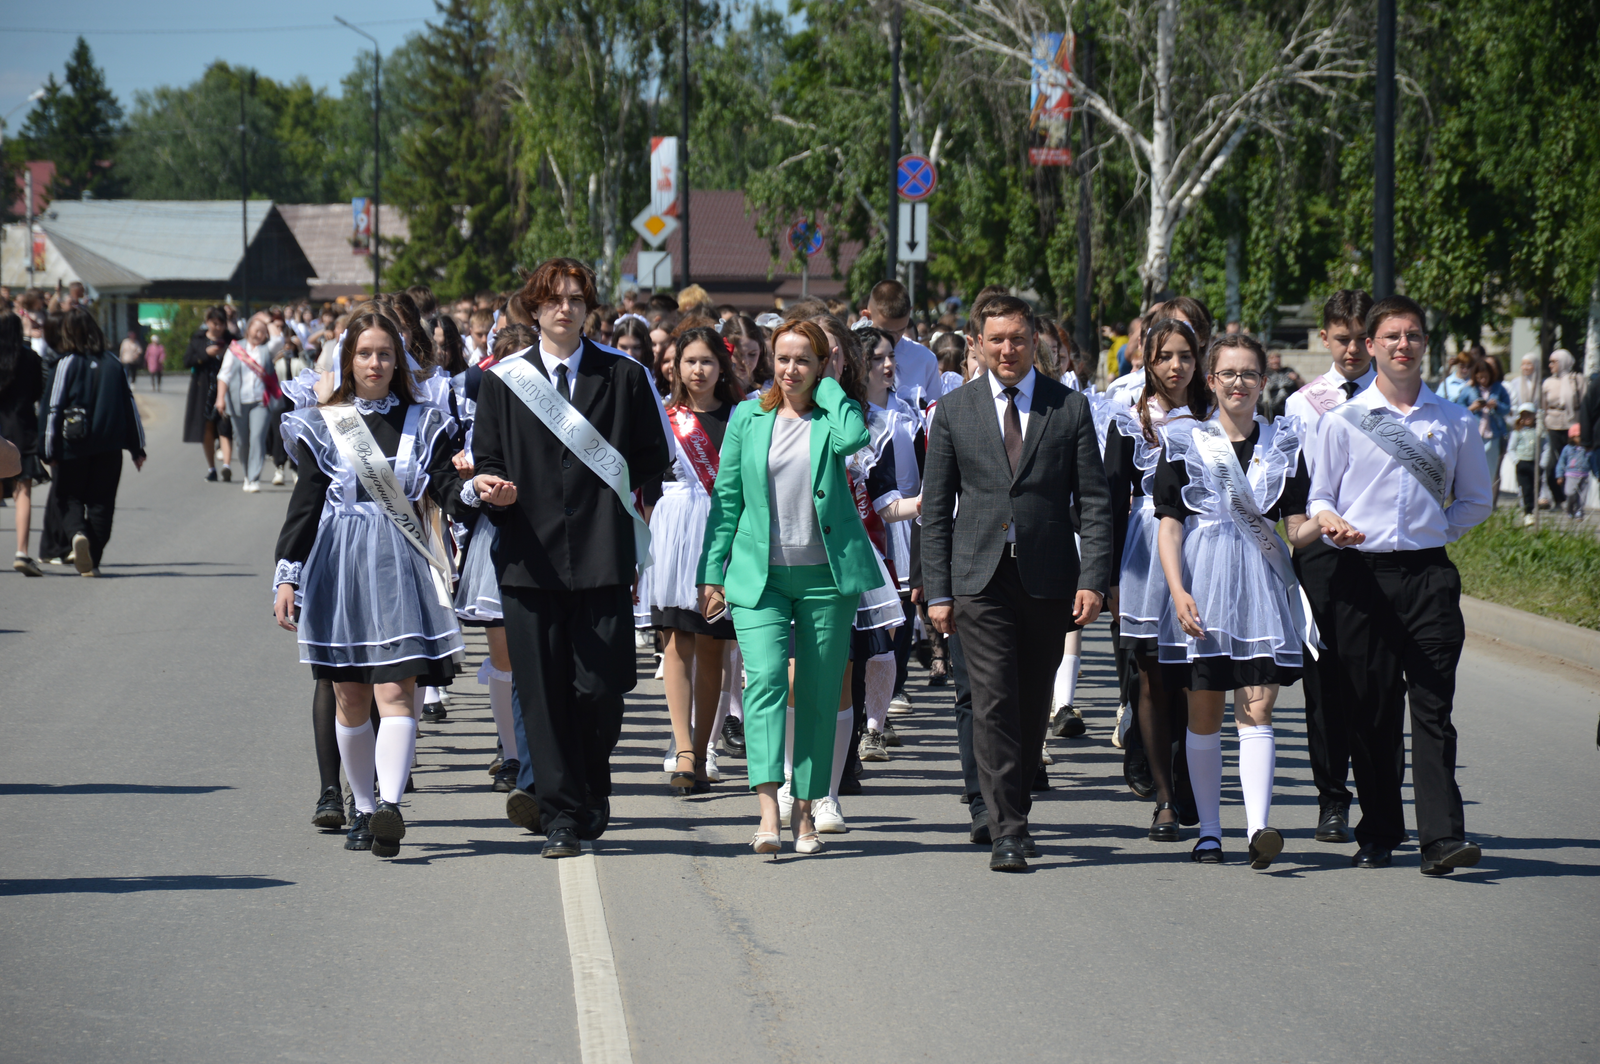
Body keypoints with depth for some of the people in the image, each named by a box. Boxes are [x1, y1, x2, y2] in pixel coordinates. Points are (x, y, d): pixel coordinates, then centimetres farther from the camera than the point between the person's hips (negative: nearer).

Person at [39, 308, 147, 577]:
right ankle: (92, 561, 8)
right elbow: (130, 406, 10)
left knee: (68, 497, 9)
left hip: (74, 446, -3)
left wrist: (50, 451, -3)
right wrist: (138, 447, 15)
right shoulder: (113, 363, 6)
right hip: (109, 446, 3)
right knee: (101, 502, 10)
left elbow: (51, 409, -7)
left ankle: (77, 534, -20)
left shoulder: (65, 364, -7)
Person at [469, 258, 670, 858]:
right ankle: (562, 814, 6)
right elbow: (486, 462, 9)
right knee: (541, 691, -1)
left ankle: (588, 793, 19)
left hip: (602, 555, -1)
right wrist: (490, 486, -12)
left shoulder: (624, 377, 8)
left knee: (600, 687, -5)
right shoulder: (503, 381, 10)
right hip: (531, 555, 1)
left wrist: (602, 487, 2)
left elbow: (653, 461, 10)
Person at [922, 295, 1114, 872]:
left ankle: (1014, 806, 25)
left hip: (1048, 579, 1)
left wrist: (1093, 580, -7)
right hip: (980, 578, -1)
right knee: (994, 702, -9)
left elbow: (1094, 501, 3)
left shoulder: (1069, 407, 4)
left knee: (1034, 706, 8)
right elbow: (936, 509, 7)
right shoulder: (954, 411, 5)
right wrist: (937, 590, 1)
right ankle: (1007, 830, -10)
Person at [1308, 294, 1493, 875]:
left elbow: (1476, 499, 19)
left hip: (1428, 572, 0)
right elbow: (1319, 497, 7)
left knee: (1432, 706, -8)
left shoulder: (1456, 423, 9)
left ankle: (1443, 836, -14)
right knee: (1370, 710, 4)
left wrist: (1438, 532, 4)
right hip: (1363, 574, 0)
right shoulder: (1342, 422, 6)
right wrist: (1332, 524, -14)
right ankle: (1378, 834, 14)